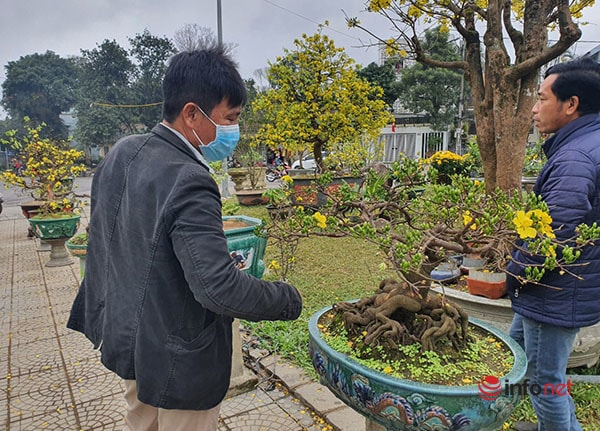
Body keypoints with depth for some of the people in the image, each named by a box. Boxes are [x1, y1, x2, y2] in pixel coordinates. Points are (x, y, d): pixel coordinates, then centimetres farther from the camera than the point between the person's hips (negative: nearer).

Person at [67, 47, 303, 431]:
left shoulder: (122, 152, -3)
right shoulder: (188, 183, -32)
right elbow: (219, 289, -34)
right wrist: (289, 299, -18)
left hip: (125, 337, 8)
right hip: (177, 362, -8)